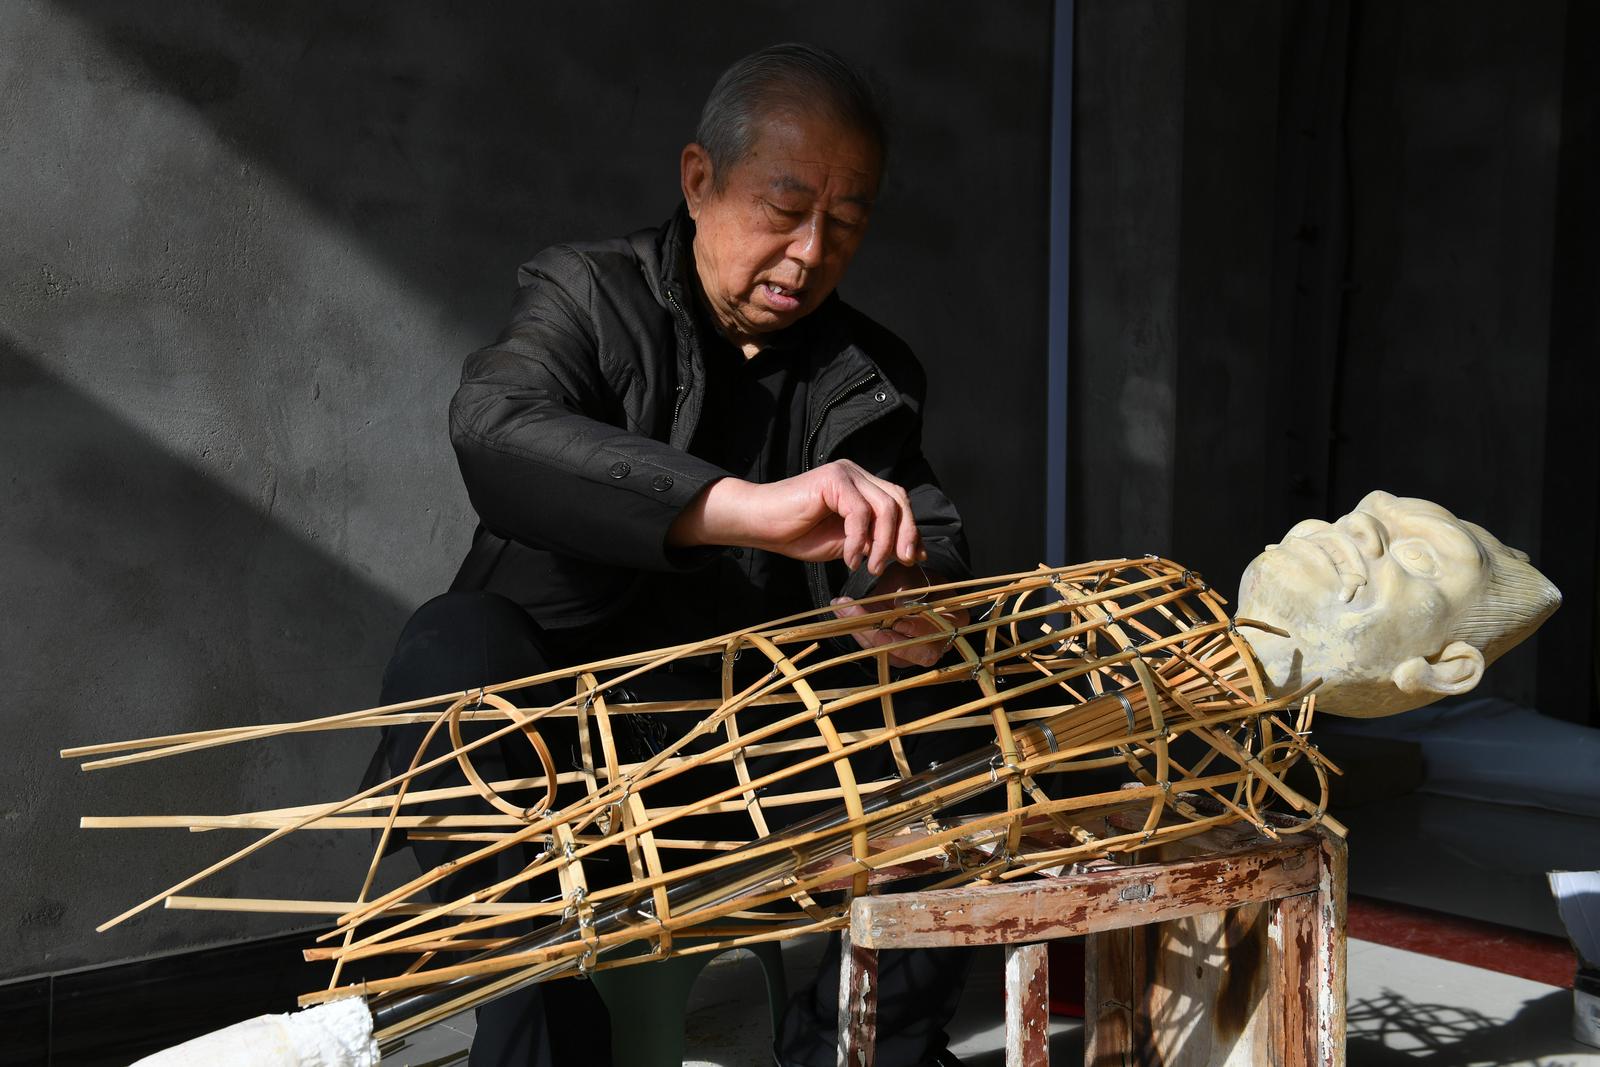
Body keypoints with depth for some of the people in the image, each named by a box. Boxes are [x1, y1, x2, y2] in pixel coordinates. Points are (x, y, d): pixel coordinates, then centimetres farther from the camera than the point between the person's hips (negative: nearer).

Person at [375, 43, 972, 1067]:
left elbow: (926, 549, -6)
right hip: (557, 709, -2)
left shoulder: (867, 378, 6)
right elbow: (495, 428, -28)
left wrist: (904, 599, -33)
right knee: (456, 647, -31)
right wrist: (746, 508, -43)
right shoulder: (593, 295, -5)